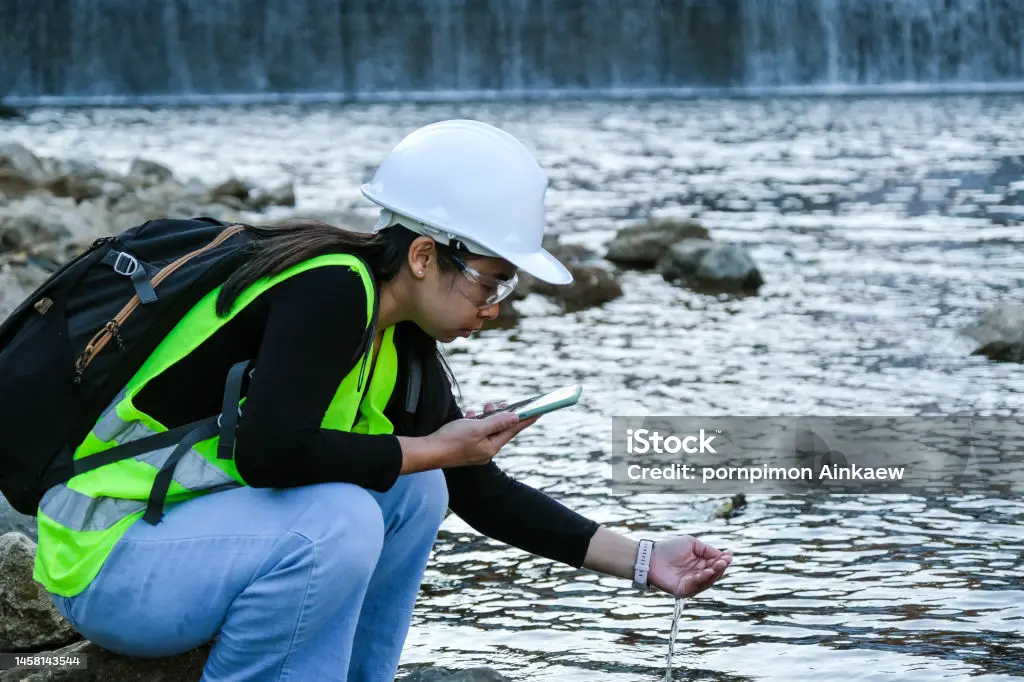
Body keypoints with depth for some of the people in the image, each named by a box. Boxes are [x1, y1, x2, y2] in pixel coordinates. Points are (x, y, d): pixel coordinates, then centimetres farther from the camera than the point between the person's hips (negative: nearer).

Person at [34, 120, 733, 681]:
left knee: (414, 490, 7)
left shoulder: (404, 351, 7)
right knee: (337, 521, -29)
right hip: (100, 561, -9)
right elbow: (271, 451, -32)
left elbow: (483, 494, 13)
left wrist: (644, 560, 8)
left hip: (200, 524, 9)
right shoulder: (329, 292, -20)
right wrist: (436, 449, -19)